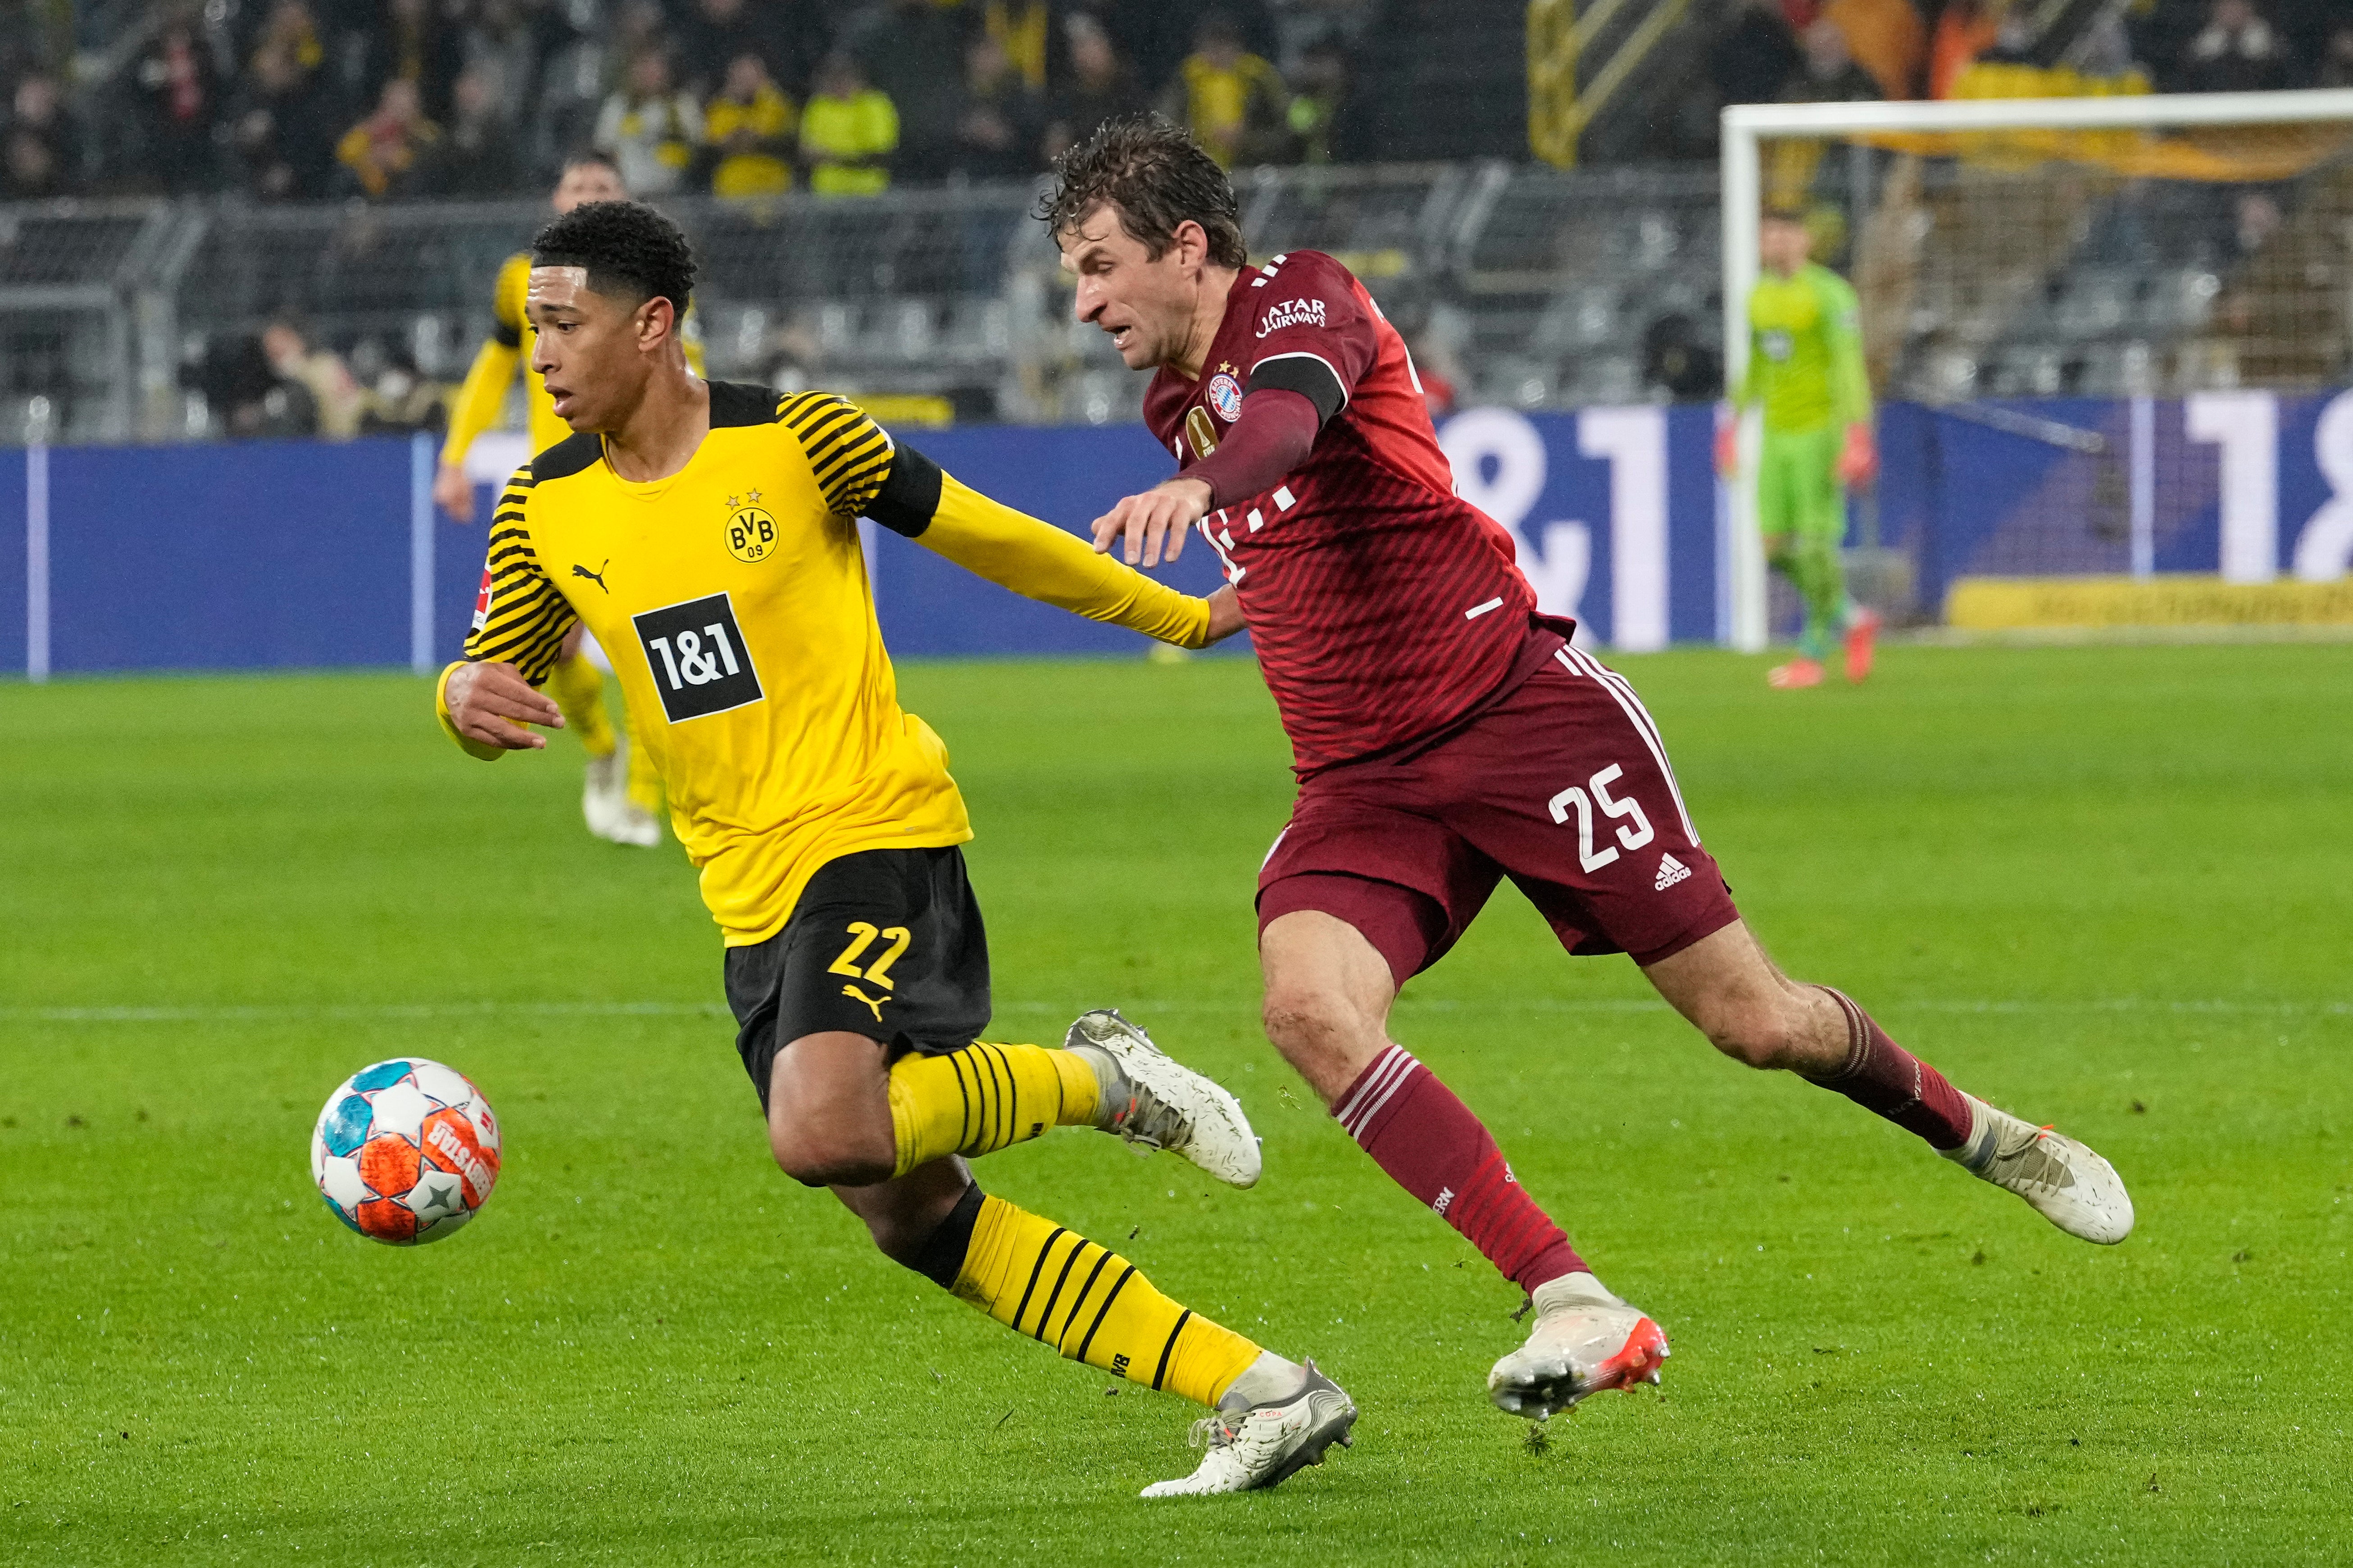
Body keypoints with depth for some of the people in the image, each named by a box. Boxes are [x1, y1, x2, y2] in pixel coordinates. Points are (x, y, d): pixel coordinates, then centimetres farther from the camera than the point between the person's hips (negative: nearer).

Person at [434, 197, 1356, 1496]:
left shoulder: (796, 439, -8)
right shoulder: (545, 508, 6)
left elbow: (979, 536, 3)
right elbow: (492, 678, 14)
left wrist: (1179, 617, 13)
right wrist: (466, 694, -12)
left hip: (871, 830, -6)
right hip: (751, 899, 6)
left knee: (824, 1135, -30)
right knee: (911, 1216, 2)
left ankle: (1099, 1081, -3)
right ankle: (1263, 1392, 7)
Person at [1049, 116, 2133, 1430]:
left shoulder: (1301, 298, -10)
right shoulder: (1177, 406, 14)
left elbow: (1290, 410, -36)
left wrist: (1202, 486, -55)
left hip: (1521, 709, -7)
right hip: (1362, 779, 7)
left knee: (1751, 1019, -3)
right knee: (1308, 1002, -24)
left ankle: (1979, 1133, 29)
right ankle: (1579, 1310, -27)